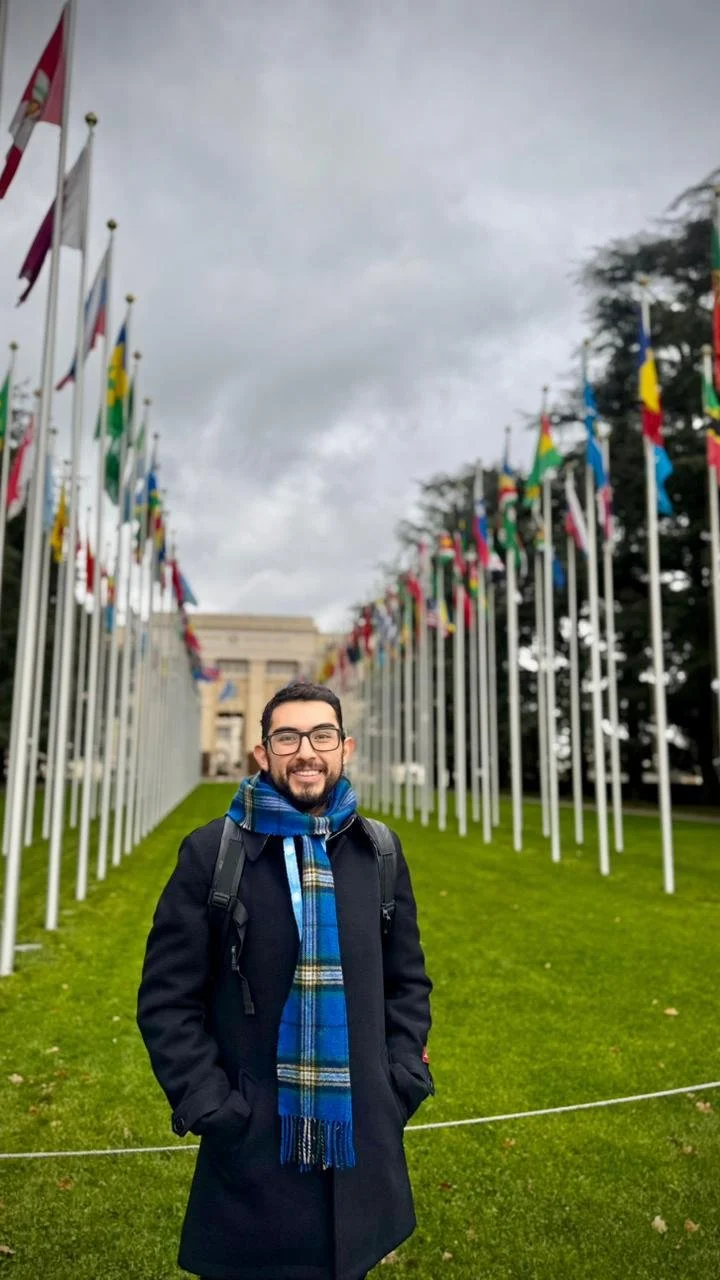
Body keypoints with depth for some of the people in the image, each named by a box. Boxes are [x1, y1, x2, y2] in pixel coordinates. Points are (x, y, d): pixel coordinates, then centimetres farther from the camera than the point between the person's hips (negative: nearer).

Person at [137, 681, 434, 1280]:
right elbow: (167, 999, -7)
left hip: (361, 1143, 3)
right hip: (251, 1145, -3)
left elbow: (408, 981, 8)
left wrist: (402, 1085, -1)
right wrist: (210, 1108, -11)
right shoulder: (212, 852, -10)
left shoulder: (379, 852, 0)